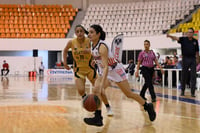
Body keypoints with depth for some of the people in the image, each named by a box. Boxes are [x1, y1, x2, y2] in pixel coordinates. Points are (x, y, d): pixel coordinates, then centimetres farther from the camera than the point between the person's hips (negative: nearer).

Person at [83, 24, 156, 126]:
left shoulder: (102, 47, -30)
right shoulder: (93, 45, -5)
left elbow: (106, 67, -39)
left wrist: (101, 84, -47)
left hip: (116, 70, -7)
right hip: (105, 72, 7)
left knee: (129, 94, 5)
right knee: (96, 90, -14)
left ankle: (148, 107, 28)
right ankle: (98, 118, -12)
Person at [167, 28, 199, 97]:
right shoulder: (183, 39, 0)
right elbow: (176, 38, -18)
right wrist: (170, 36, -37)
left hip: (193, 59, 1)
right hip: (185, 58, -1)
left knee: (193, 76, 0)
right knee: (184, 76, 5)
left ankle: (192, 92, 4)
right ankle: (182, 91, 16)